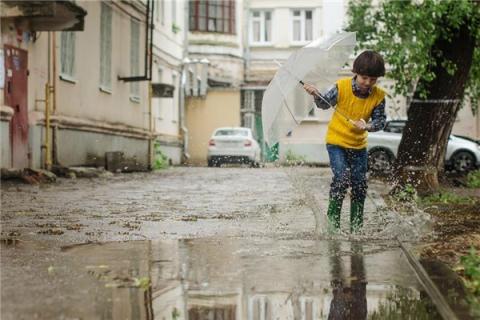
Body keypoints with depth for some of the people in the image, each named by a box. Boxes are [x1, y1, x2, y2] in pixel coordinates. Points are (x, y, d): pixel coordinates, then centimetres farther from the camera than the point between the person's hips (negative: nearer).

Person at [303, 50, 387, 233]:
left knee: (360, 184, 4)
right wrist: (316, 95, -21)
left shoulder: (378, 96, -10)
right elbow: (325, 104, -1)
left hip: (359, 145, 3)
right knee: (342, 177, -18)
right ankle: (332, 218, -2)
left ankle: (356, 226, 18)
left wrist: (368, 126, -27)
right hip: (336, 141, -3)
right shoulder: (342, 87, -15)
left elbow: (380, 120, -7)